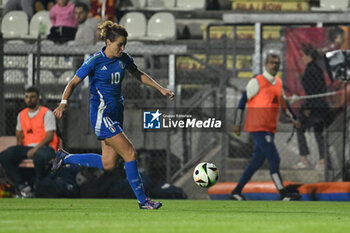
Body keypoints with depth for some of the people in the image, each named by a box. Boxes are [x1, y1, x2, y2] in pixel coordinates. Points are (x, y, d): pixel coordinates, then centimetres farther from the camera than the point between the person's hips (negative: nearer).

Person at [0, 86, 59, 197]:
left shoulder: (47, 113, -2)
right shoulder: (21, 114, 17)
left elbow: (50, 136, -11)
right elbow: (18, 130, 38)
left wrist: (35, 149, -22)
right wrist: (19, 141, 16)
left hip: (45, 147, -6)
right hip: (26, 147, 6)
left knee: (39, 157, -44)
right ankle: (22, 186, -22)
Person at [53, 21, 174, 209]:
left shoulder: (124, 59, 5)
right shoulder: (95, 61, -13)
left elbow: (139, 75, 22)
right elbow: (74, 82, -7)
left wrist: (161, 89, 16)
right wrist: (63, 102, -21)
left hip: (116, 113, 8)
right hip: (101, 114, -8)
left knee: (108, 164, 6)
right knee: (129, 153, -15)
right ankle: (142, 200, -9)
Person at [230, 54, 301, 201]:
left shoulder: (278, 82, 14)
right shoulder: (257, 82, -9)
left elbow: (283, 102, 27)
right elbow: (243, 101, -8)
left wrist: (293, 119, 21)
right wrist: (237, 123, -11)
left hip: (270, 129, 8)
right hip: (258, 127, -8)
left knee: (257, 161, 10)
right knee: (274, 159, -13)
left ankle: (237, 191, 18)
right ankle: (283, 193, -13)